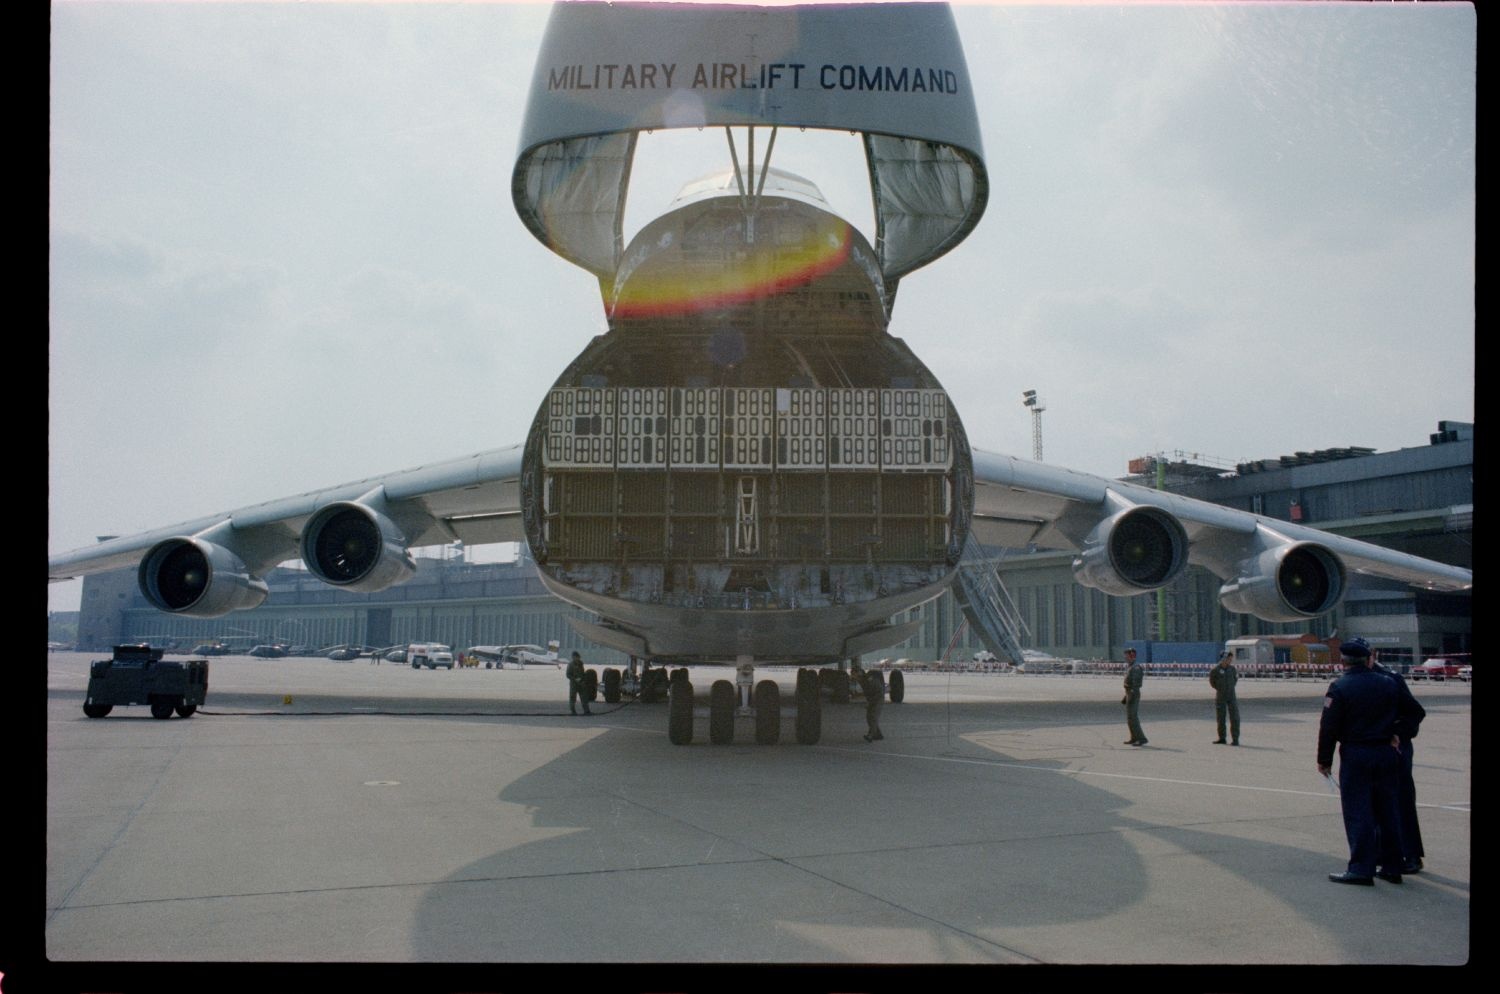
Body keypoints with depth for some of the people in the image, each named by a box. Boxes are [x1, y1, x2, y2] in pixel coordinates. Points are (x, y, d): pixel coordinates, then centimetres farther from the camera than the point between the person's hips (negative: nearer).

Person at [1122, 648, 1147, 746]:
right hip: (1130, 694, 10)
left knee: (1132, 718, -12)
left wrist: (1131, 697, -25)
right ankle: (1134, 738, 21)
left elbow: (1135, 684, -22)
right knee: (1130, 718, 14)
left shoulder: (1135, 667, -17)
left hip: (1133, 694, -10)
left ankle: (1141, 739, -12)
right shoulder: (1130, 667, 15)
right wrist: (1125, 697, 23)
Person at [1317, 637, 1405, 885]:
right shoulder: (1388, 684, 4)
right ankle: (1391, 866, 18)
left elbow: (1328, 727, -10)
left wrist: (1324, 760, -2)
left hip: (1356, 755, -5)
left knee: (1358, 813, -2)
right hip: (1387, 753, 5)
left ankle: (1361, 868, -5)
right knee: (1386, 811, 13)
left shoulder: (1339, 688, -10)